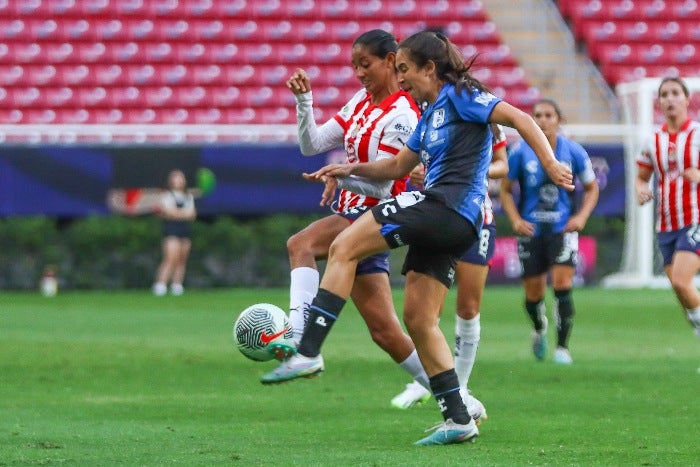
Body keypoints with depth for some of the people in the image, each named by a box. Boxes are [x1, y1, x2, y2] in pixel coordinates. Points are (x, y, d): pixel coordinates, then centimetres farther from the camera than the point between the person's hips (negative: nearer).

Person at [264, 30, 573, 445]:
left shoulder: (460, 95, -2)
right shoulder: (431, 114, 25)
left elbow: (518, 118, -12)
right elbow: (399, 166, 34)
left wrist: (551, 163, -23)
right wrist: (351, 170, 21)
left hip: (447, 205, -10)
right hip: (449, 224, 10)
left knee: (343, 248, -14)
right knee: (418, 318, 8)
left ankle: (309, 352, -22)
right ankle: (458, 421, 7)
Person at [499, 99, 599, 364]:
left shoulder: (573, 152, -3)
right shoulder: (520, 152, -5)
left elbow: (591, 188, 9)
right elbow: (505, 190, 4)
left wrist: (581, 217, -6)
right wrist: (516, 220, -10)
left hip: (562, 228, -1)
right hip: (531, 230, 1)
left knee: (562, 285, -15)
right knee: (533, 292, 5)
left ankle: (562, 347, -5)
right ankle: (539, 330, 39)